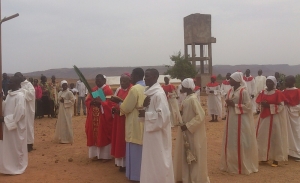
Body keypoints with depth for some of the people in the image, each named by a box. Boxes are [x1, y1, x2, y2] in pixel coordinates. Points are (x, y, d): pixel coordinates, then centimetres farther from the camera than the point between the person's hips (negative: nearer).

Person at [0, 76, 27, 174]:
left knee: (16, 147, 5)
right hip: (8, 124, 8)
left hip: (16, 126, -8)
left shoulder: (20, 95, -18)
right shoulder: (10, 94, 9)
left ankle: (18, 167, 19)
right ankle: (9, 165, 29)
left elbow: (20, 112, -23)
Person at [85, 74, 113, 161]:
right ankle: (96, 154, 19)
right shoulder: (93, 90, 12)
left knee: (104, 135, 0)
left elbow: (110, 103, -15)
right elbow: (87, 101, 9)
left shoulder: (108, 90, -6)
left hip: (104, 117, -6)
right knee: (94, 135, 9)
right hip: (93, 117, 6)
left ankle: (105, 155, 9)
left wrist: (100, 103, -25)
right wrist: (92, 102, -13)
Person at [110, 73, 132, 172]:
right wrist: (114, 109, -7)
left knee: (125, 140, -3)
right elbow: (115, 102, 14)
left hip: (127, 119, -7)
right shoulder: (118, 90, 11)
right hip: (118, 118, 8)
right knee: (118, 139, 11)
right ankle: (121, 162, 22)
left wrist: (119, 102, -27)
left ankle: (126, 163, 7)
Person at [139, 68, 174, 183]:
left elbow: (163, 115, -24)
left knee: (157, 160, 2)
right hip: (151, 130, 9)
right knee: (152, 160, 17)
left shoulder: (159, 94, -19)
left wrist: (145, 115, -19)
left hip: (157, 133, -9)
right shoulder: (149, 92, 9)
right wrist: (144, 105, -7)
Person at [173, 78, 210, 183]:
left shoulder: (192, 99, -21)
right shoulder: (188, 98, 7)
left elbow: (200, 116, -25)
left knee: (195, 156, 3)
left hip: (194, 133, -9)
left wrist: (187, 126, -22)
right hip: (188, 131, 9)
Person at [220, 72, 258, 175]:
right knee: (231, 142, 13)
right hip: (231, 119, 8)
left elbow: (248, 106, -16)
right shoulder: (231, 90, 8)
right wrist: (228, 103, -6)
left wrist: (235, 105, -19)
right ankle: (231, 164, 26)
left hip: (241, 120, -8)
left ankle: (243, 166, 14)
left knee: (241, 143, 0)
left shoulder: (243, 91, -15)